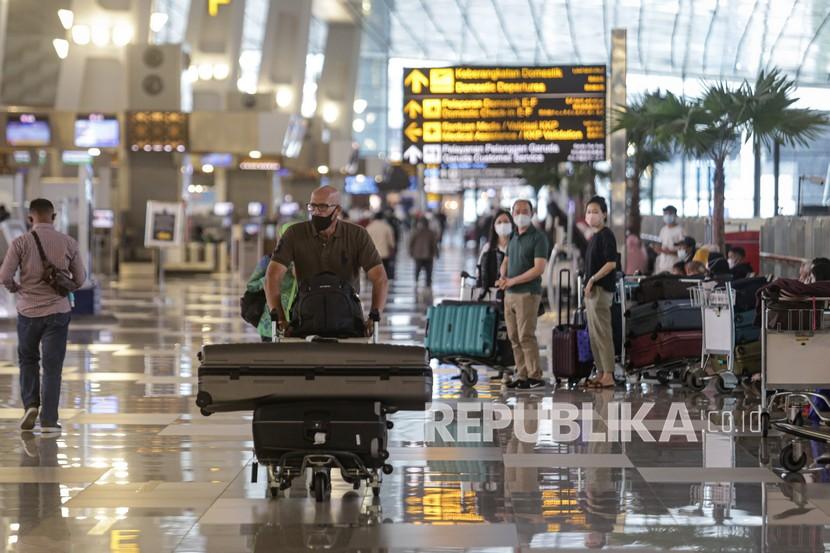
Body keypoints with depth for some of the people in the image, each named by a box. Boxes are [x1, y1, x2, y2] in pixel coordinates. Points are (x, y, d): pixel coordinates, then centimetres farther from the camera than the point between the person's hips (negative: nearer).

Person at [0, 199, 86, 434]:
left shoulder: (21, 243, -8)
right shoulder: (68, 243, -3)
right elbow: (80, 278, 4)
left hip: (28, 310, 0)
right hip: (58, 311, 0)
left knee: (28, 360, 20)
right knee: (52, 367, 4)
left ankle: (31, 404, 4)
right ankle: (49, 421, 1)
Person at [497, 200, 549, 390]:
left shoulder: (538, 237, -7)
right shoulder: (513, 237, 15)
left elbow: (539, 269, -15)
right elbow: (506, 262, 22)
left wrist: (512, 281, -14)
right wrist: (503, 278, -1)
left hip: (528, 294, -7)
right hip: (509, 294, 7)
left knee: (526, 336, -10)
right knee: (514, 338, 6)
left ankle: (535, 377, -6)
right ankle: (522, 376, 10)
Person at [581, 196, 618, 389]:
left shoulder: (606, 235, -10)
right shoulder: (594, 237, 17)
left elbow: (611, 263, -18)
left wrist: (592, 279, -19)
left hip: (601, 290, -10)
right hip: (592, 291, 10)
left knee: (602, 333, -9)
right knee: (594, 334, 11)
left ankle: (608, 375, -9)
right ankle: (601, 373, 16)